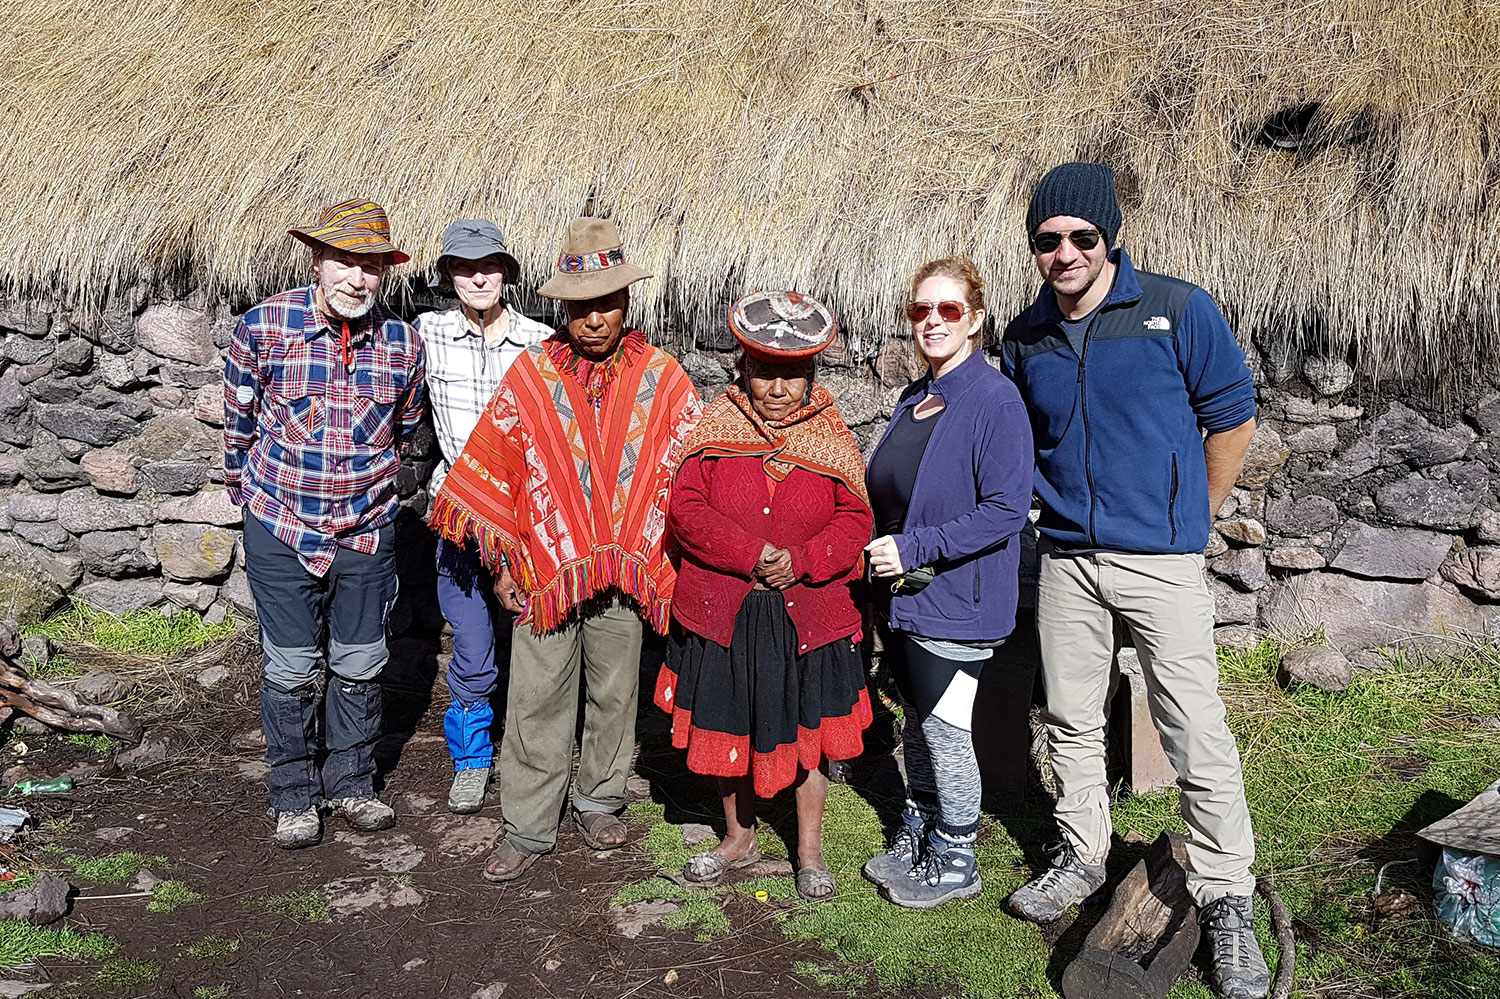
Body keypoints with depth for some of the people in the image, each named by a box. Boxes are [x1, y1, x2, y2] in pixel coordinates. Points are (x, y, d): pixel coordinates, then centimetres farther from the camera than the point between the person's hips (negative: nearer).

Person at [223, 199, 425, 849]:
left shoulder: (402, 343, -4)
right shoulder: (262, 327, -10)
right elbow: (239, 420, 5)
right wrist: (245, 487, 15)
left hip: (367, 527, 2)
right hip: (280, 526, -2)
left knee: (360, 664, 11)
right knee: (289, 667, 6)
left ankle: (351, 783, 30)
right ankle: (293, 796, 24)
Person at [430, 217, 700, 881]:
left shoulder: (663, 379, -1)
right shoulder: (530, 376, 0)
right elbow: (490, 470, 4)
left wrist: (672, 562, 1)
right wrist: (502, 564, 3)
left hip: (628, 571, 1)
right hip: (545, 570, 0)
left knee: (615, 694, 14)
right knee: (536, 702, 4)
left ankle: (599, 800, 35)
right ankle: (527, 829, 17)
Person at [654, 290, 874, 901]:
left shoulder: (832, 439, 0)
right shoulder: (714, 428, -1)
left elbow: (854, 521, -3)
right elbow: (687, 508, -9)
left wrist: (801, 560, -19)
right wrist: (752, 555, -20)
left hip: (808, 614, 0)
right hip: (722, 610, 1)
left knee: (808, 732, 10)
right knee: (728, 730, 14)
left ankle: (809, 849, 29)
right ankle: (739, 836, 36)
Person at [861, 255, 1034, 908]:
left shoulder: (995, 400, -15)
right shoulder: (913, 399, 10)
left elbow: (1005, 511, -21)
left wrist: (914, 549, -22)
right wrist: (880, 550, 9)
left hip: (958, 598, -8)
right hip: (903, 593, 8)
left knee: (944, 726, 1)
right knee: (915, 720, 18)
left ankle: (956, 861, 19)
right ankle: (917, 833, 35)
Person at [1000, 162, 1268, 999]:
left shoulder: (1178, 311, -7)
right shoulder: (1026, 338, 6)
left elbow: (1233, 417, 1)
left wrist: (1194, 518, 4)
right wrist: (1060, 505, 15)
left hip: (1160, 560, -4)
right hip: (1065, 560, 5)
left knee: (1197, 730, -6)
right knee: (1074, 720, 14)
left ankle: (1226, 901, 9)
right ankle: (1083, 854, 33)